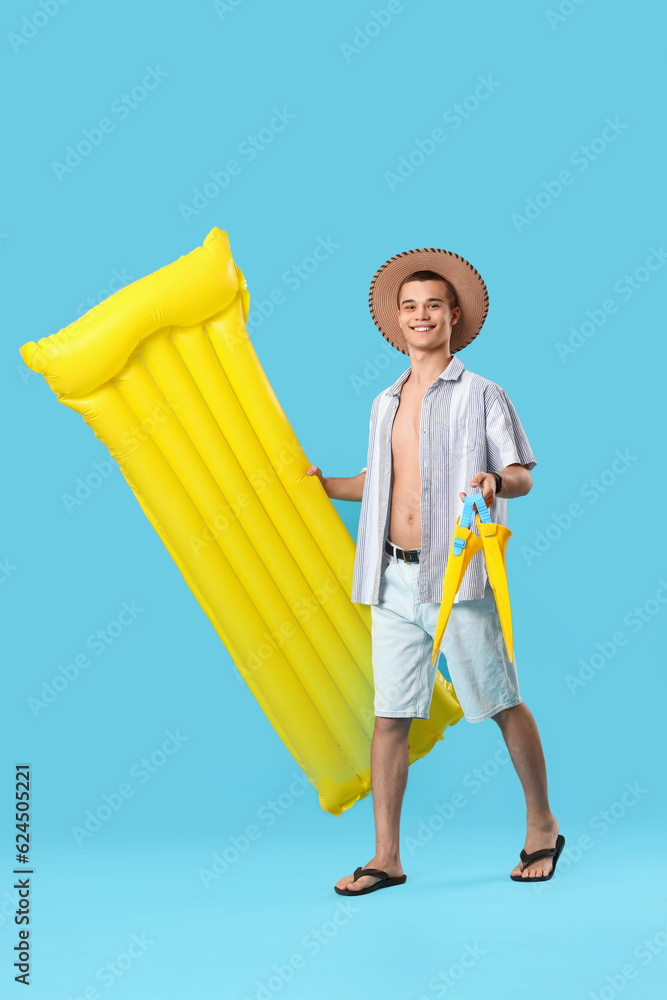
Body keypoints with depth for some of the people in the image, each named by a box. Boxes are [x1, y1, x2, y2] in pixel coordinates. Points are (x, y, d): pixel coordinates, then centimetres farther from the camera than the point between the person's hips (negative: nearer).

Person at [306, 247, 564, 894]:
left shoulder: (482, 395, 2)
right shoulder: (385, 404, 18)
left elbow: (521, 475, -2)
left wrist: (494, 481, -23)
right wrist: (321, 485, 19)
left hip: (457, 575, -5)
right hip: (394, 580, 5)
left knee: (501, 703, 3)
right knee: (389, 715, 4)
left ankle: (541, 828, 23)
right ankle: (386, 858, 12)